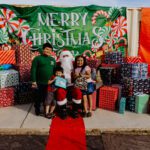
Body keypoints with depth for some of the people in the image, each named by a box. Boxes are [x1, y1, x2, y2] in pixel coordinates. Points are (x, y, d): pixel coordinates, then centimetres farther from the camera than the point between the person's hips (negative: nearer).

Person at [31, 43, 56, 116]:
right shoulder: (37, 58, -5)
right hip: (40, 83, -4)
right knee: (40, 96, 7)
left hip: (50, 83, 5)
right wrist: (34, 81, -13)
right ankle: (37, 109, 28)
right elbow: (33, 70, -9)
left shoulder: (53, 59, 10)